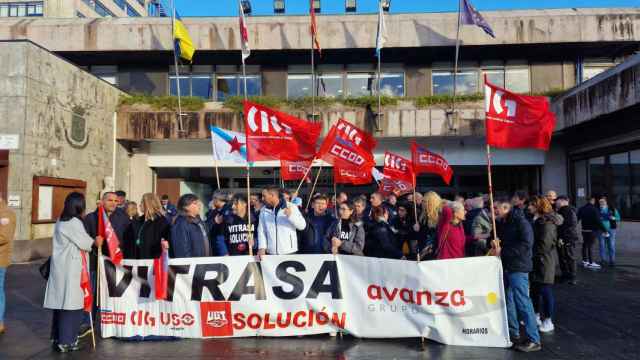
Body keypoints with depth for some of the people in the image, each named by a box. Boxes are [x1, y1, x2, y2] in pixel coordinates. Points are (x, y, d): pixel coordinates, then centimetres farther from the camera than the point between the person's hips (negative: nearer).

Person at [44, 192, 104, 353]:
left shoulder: (61, 221, 12)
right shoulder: (74, 222, -16)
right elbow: (85, 243, -10)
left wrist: (91, 241, 8)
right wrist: (96, 241, 9)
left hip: (61, 267, 9)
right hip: (70, 269, -9)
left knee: (61, 303, 14)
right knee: (71, 303, -1)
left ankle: (58, 338, 22)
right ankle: (66, 341, 5)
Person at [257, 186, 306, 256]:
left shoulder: (291, 207, -3)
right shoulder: (263, 210, 6)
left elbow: (302, 226, -7)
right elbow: (261, 231, 6)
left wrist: (291, 215, -22)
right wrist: (262, 248, -6)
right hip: (270, 253, 3)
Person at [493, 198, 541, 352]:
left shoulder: (520, 221, -12)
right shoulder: (501, 223, 13)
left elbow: (526, 244, -21)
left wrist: (503, 252, -19)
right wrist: (495, 244, -1)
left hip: (518, 267, -9)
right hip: (505, 266, 9)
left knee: (523, 302, -7)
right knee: (508, 302, 14)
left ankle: (534, 340, 2)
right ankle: (513, 334, 26)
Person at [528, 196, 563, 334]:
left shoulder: (547, 223, -17)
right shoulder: (536, 220, 11)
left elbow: (544, 245, -21)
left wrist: (532, 254, -13)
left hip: (544, 262, -9)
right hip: (536, 262, 9)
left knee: (545, 290, -1)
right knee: (535, 289, 16)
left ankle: (548, 321, 10)